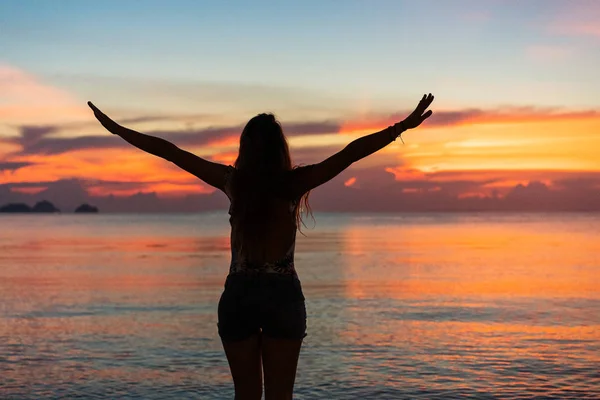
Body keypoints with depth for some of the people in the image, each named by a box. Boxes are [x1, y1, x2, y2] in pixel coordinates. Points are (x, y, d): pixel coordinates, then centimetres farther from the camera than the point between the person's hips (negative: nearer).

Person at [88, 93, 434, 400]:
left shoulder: (232, 181, -4)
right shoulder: (293, 184, -9)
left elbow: (170, 151, 1)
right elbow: (352, 153, -11)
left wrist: (117, 129, 9)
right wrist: (403, 126, -8)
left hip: (239, 296, 2)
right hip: (284, 296, -1)